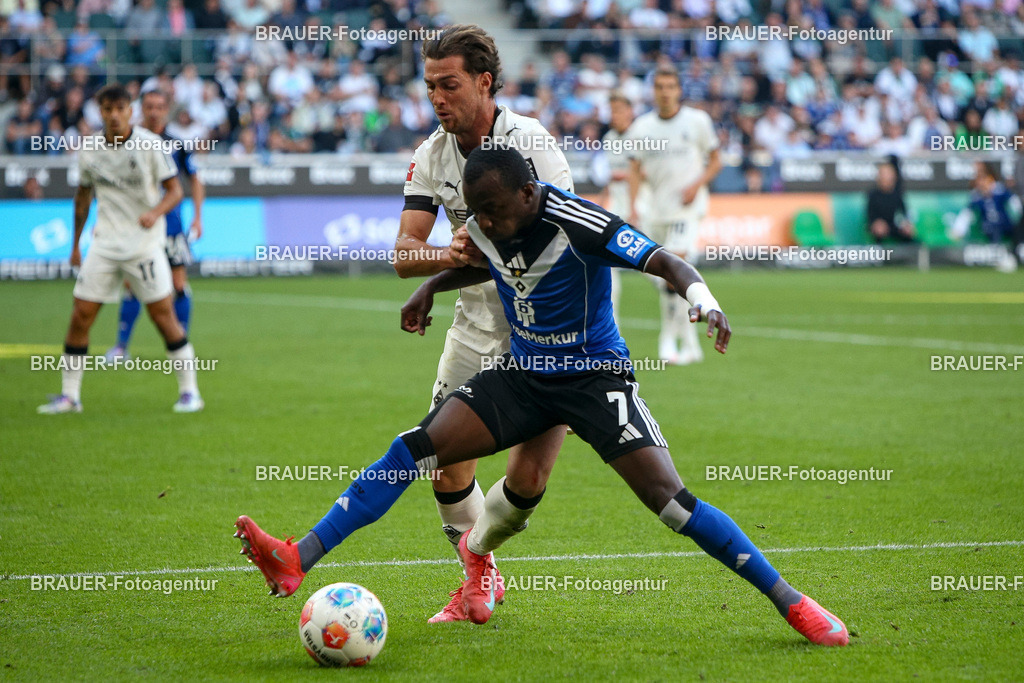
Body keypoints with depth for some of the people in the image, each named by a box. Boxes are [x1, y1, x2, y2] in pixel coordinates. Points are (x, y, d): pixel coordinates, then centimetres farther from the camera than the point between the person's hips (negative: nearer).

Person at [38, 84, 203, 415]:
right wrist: (75, 244, 20)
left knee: (163, 314, -6)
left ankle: (189, 390, 5)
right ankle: (69, 395, 7)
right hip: (103, 247, 3)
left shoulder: (150, 145, -8)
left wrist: (155, 212, -26)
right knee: (81, 315, -3)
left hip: (144, 245, -3)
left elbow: (175, 189, -6)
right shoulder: (88, 151, 4)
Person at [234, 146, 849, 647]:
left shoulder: (578, 224, -24)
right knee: (414, 450, -11)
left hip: (596, 376, -6)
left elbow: (666, 262, -28)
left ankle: (791, 602, -10)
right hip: (522, 374, 6)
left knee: (669, 499, -20)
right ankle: (295, 562, -13)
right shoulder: (485, 229, -3)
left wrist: (703, 301, -46)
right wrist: (432, 286, 15)